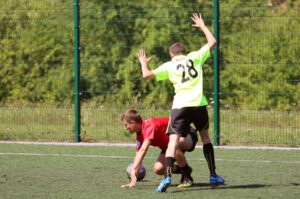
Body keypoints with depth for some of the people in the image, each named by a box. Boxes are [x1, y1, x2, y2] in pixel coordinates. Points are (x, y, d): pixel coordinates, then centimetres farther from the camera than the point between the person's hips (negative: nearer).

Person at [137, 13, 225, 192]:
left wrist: (144, 63, 25)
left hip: (180, 105, -2)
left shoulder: (169, 66, 9)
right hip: (199, 103, 2)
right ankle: (214, 175, 26)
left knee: (173, 140, -6)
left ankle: (168, 177, -25)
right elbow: (212, 42, 23)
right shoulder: (195, 57, 13)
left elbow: (147, 75, 4)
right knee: (205, 136, 23)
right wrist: (202, 26, 36)